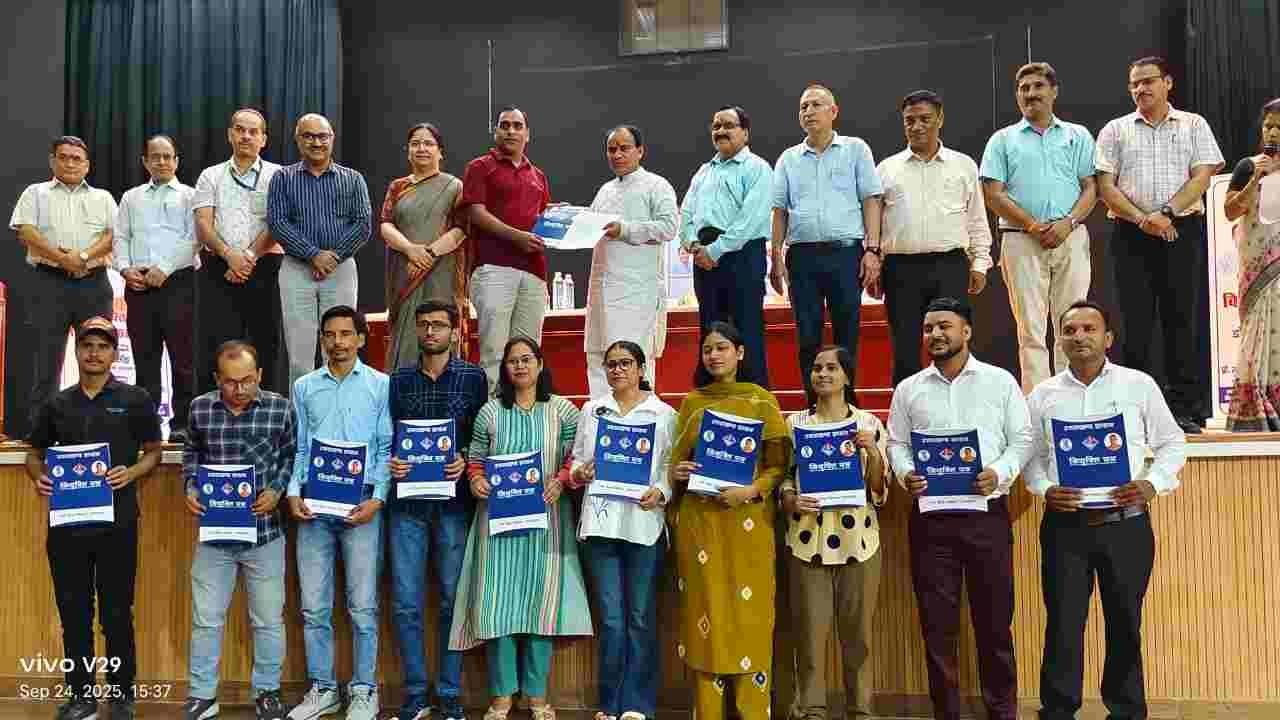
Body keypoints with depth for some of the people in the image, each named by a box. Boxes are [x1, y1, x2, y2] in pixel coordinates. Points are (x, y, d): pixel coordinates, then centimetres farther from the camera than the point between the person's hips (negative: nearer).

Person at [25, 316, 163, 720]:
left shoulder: (135, 400, 1)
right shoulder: (55, 404, 10)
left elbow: (153, 452, 4)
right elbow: (35, 452, 17)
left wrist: (131, 473, -16)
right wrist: (38, 477, -4)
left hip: (117, 522, -3)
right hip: (66, 521, 3)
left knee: (117, 613, 4)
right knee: (73, 613, 10)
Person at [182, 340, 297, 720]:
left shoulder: (281, 408, -7)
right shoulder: (200, 408, -2)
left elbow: (292, 457, 3)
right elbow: (192, 453, 13)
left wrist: (277, 491, -12)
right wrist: (191, 488, -3)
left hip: (264, 532, -1)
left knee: (268, 620, 11)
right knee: (206, 619, 11)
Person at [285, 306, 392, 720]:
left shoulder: (381, 385, 2)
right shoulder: (304, 387, 10)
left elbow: (387, 449, 0)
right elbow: (297, 448, 11)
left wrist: (377, 499, -10)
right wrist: (293, 494, -3)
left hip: (361, 506, -2)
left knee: (362, 606, 2)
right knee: (314, 607, 7)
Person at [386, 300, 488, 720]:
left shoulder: (473, 378, 4)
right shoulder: (398, 380, 9)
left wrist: (467, 462, -14)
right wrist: (390, 462, -7)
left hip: (453, 502, -2)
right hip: (408, 503, 2)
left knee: (452, 601, 5)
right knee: (406, 604, 3)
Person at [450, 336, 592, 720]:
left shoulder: (563, 410, 3)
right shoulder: (490, 412, 6)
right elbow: (474, 458, 10)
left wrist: (561, 482, -15)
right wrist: (475, 480, -10)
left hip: (545, 517, -1)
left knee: (540, 599, 3)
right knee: (498, 600, -1)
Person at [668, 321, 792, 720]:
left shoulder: (761, 400, 3)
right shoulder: (691, 402, 10)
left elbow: (779, 463, -1)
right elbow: (678, 460, 15)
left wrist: (751, 491, -16)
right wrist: (677, 473, -7)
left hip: (746, 520, -2)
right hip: (698, 519, 2)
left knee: (748, 613, -1)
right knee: (704, 609, 3)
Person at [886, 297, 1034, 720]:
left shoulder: (1000, 381, 5)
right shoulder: (908, 389, 9)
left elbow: (1022, 439, 2)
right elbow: (897, 443, 8)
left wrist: (1000, 473, -14)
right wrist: (905, 474, -11)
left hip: (987, 513, -1)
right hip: (930, 517, 1)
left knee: (994, 619, 6)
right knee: (937, 622, 6)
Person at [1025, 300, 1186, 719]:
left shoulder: (1139, 385, 3)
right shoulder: (1043, 395, 6)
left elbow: (1172, 443, 7)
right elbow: (1030, 455, 7)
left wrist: (1152, 484, -9)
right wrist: (1045, 489, -11)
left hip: (1126, 523, 0)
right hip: (1065, 524, 0)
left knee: (1125, 623, 10)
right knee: (1063, 623, 1)